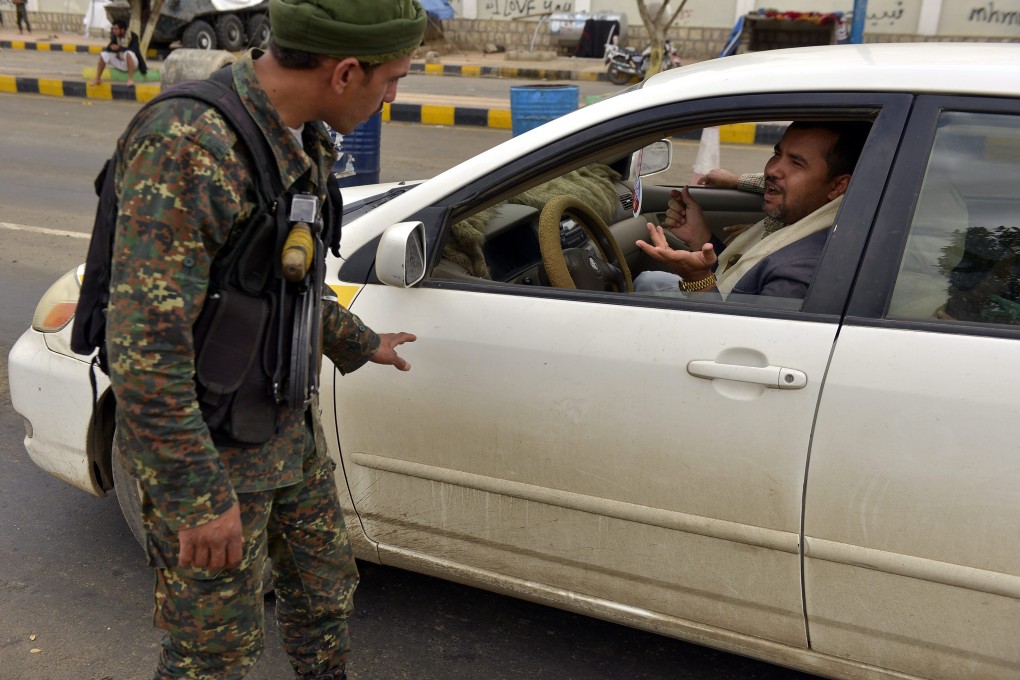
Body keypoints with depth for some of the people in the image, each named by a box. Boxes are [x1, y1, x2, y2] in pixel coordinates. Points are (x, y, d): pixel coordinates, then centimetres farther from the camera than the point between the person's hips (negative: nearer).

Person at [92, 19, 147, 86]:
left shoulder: (133, 36, -18)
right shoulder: (116, 37, -2)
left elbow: (135, 50, -31)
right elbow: (107, 49, -2)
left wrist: (119, 48, -33)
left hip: (132, 63, -6)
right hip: (120, 62, 6)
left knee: (128, 53, -37)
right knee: (103, 54, -12)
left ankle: (131, 79, -36)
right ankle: (97, 79, -10)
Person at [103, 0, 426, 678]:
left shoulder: (305, 142, 2)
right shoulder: (187, 147, -28)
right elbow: (144, 345, -29)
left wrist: (359, 343, 29)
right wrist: (200, 500, -25)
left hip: (290, 427, 8)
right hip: (208, 451, -8)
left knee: (325, 587, 24)